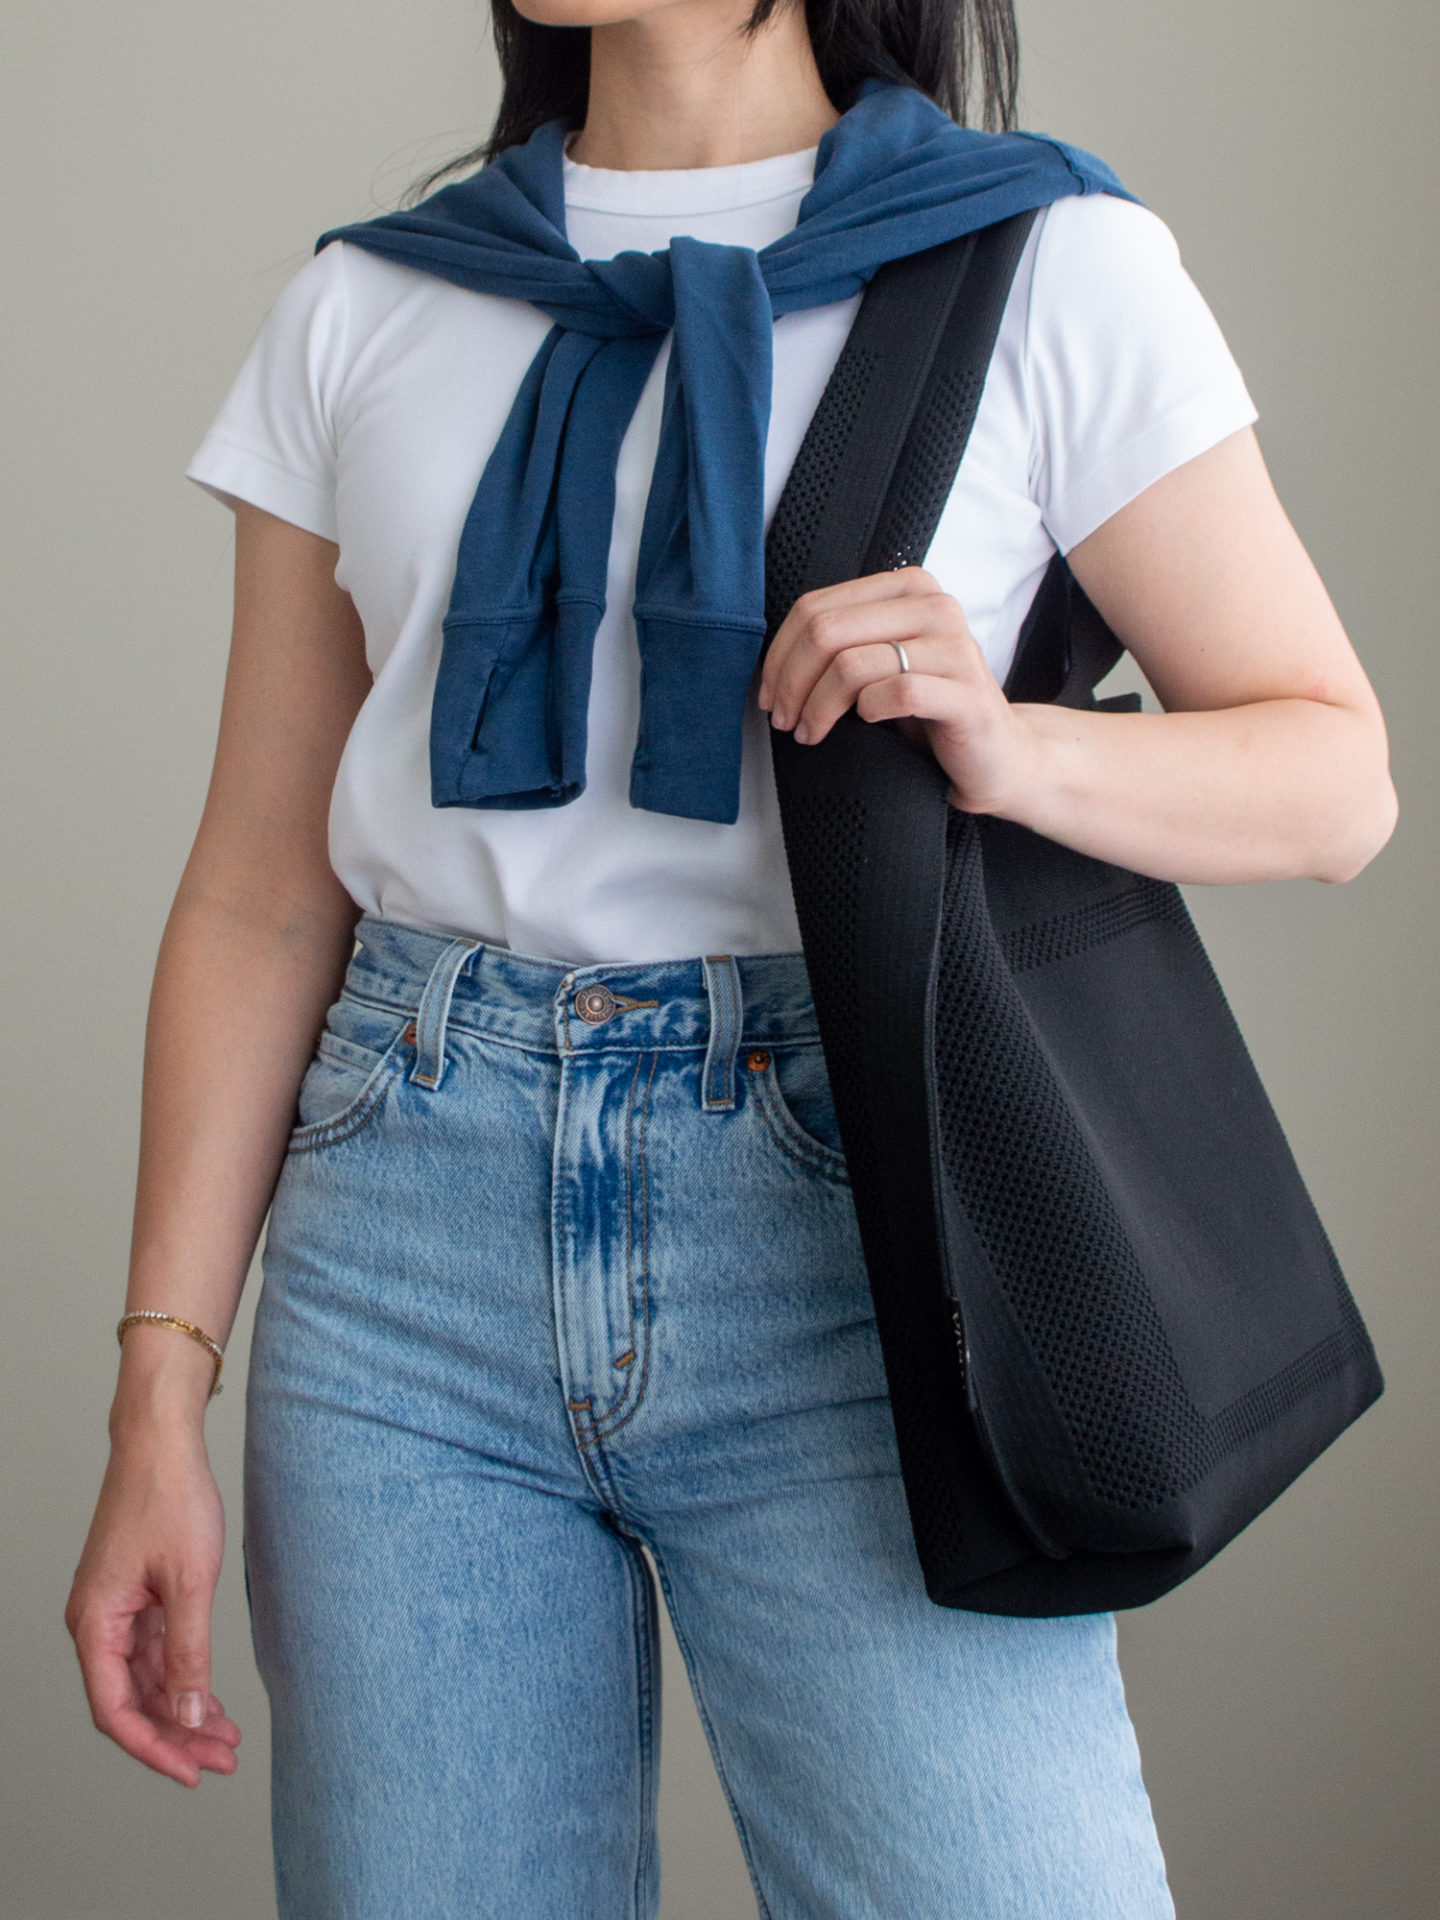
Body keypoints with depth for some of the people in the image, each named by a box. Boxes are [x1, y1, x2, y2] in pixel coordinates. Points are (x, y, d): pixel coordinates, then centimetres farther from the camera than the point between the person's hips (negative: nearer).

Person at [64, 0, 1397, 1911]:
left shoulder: (1057, 269, 3)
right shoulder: (364, 310, 11)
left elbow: (1336, 771, 5)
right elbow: (261, 895, 10)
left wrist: (1016, 749, -15)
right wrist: (161, 1394, 4)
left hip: (845, 1217, -2)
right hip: (415, 1233, 3)